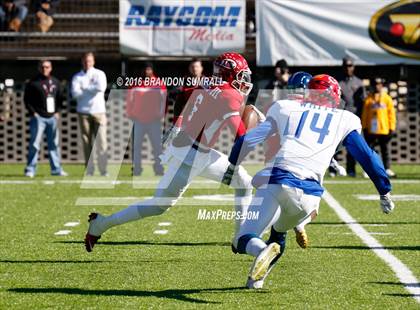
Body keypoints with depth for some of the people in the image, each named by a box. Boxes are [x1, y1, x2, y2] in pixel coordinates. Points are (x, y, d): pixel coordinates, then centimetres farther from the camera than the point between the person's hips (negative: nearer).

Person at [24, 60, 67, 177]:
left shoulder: (55, 82, 12)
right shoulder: (33, 83, -2)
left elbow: (60, 98, 20)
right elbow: (27, 99, -2)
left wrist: (57, 111, 8)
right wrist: (33, 113, -9)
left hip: (52, 117, 4)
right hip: (38, 117, -4)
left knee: (54, 144, 8)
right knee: (35, 144, -8)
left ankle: (56, 169, 14)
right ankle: (30, 170, -6)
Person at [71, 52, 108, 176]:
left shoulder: (99, 74, 8)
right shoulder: (77, 77, 9)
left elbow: (101, 88, -13)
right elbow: (75, 93, -7)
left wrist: (85, 88, -5)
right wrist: (92, 90, -6)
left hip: (99, 111, -1)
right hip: (84, 112, 1)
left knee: (101, 141, -6)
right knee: (87, 142, 0)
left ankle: (103, 169, -5)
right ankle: (89, 170, 3)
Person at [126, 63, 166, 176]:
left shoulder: (159, 84, 4)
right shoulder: (136, 84, 5)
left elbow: (163, 100, 6)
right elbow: (130, 99, 8)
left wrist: (160, 113, -2)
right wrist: (130, 113, 1)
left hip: (154, 120, -1)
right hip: (139, 120, 1)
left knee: (157, 145, -1)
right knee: (136, 145, 1)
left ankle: (159, 168, 4)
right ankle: (137, 169, 5)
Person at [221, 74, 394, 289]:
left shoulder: (285, 109, 21)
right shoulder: (345, 120, 19)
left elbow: (248, 139, 22)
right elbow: (367, 157, 17)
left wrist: (232, 167, 36)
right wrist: (385, 192, 24)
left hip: (277, 180, -1)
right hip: (309, 192, 1)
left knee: (244, 240, -3)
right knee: (279, 231, 29)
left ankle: (263, 251, -35)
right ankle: (257, 278, 14)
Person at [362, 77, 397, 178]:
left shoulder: (387, 98, 4)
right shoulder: (369, 99, 5)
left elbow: (391, 114, 3)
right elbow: (364, 114, 6)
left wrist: (392, 128, -2)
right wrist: (364, 127, 1)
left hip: (384, 129, 0)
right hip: (371, 129, 0)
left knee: (385, 149, 6)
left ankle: (387, 168, 11)